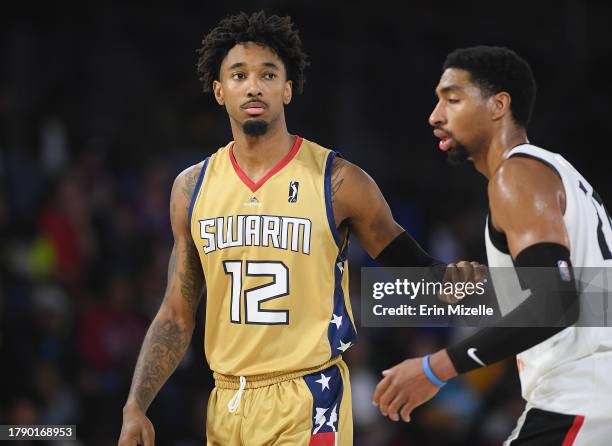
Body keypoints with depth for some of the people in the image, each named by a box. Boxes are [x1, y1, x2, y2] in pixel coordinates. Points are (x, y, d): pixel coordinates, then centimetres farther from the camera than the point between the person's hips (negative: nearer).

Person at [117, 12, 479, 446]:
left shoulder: (338, 182, -5)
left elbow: (407, 264, 4)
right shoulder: (192, 188, 6)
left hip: (307, 406, -4)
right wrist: (136, 406, 2)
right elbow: (176, 317, 11)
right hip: (225, 404, 4)